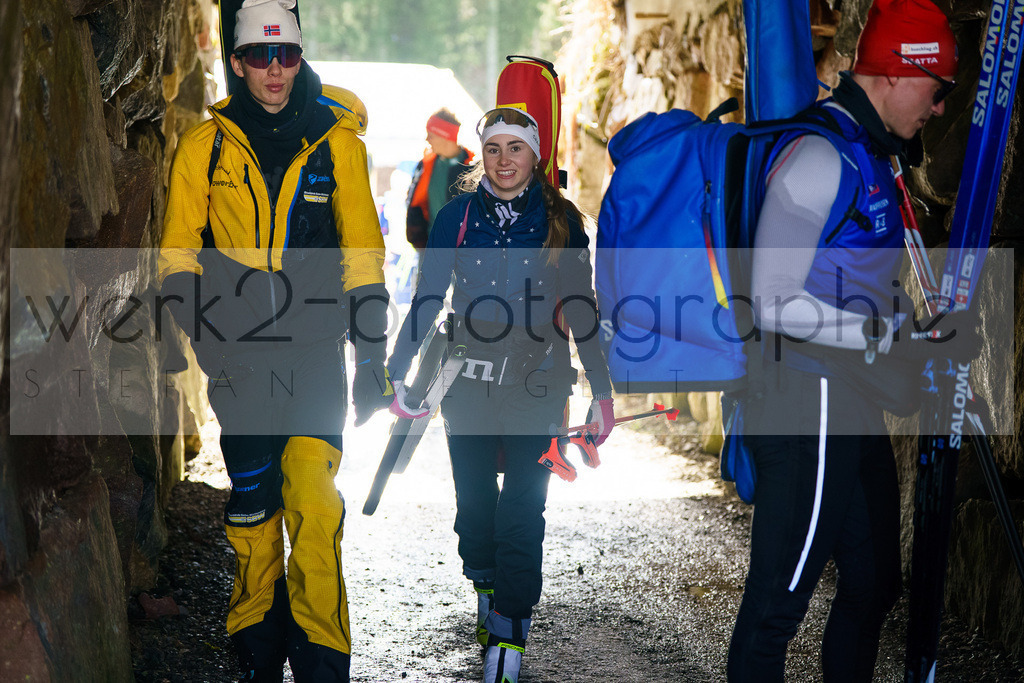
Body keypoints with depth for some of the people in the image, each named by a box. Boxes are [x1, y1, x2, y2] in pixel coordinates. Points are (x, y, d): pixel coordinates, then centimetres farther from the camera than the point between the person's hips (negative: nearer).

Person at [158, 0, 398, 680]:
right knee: (251, 503, 8)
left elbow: (363, 254, 7)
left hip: (316, 350, -1)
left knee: (314, 500, -12)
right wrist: (203, 334, -6)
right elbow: (179, 253, 8)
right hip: (238, 354, 1)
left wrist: (372, 357, 5)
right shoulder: (205, 146, 5)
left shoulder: (337, 142, 4)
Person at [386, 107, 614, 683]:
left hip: (536, 386, -2)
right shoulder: (458, 216, 3)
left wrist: (602, 392, 4)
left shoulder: (562, 222, 2)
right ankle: (487, 595, 30)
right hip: (468, 383, 2)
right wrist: (398, 371, 0)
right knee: (474, 499, 7)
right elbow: (427, 299, 5)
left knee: (521, 508, -7)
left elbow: (581, 311, 5)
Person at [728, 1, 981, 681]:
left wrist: (931, 329, 10)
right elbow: (774, 303, -21)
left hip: (856, 407, 11)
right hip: (807, 410, -10)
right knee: (779, 600, -4)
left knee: (875, 584, 19)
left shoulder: (870, 155, 15)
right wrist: (883, 334, -20)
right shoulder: (820, 154, -16)